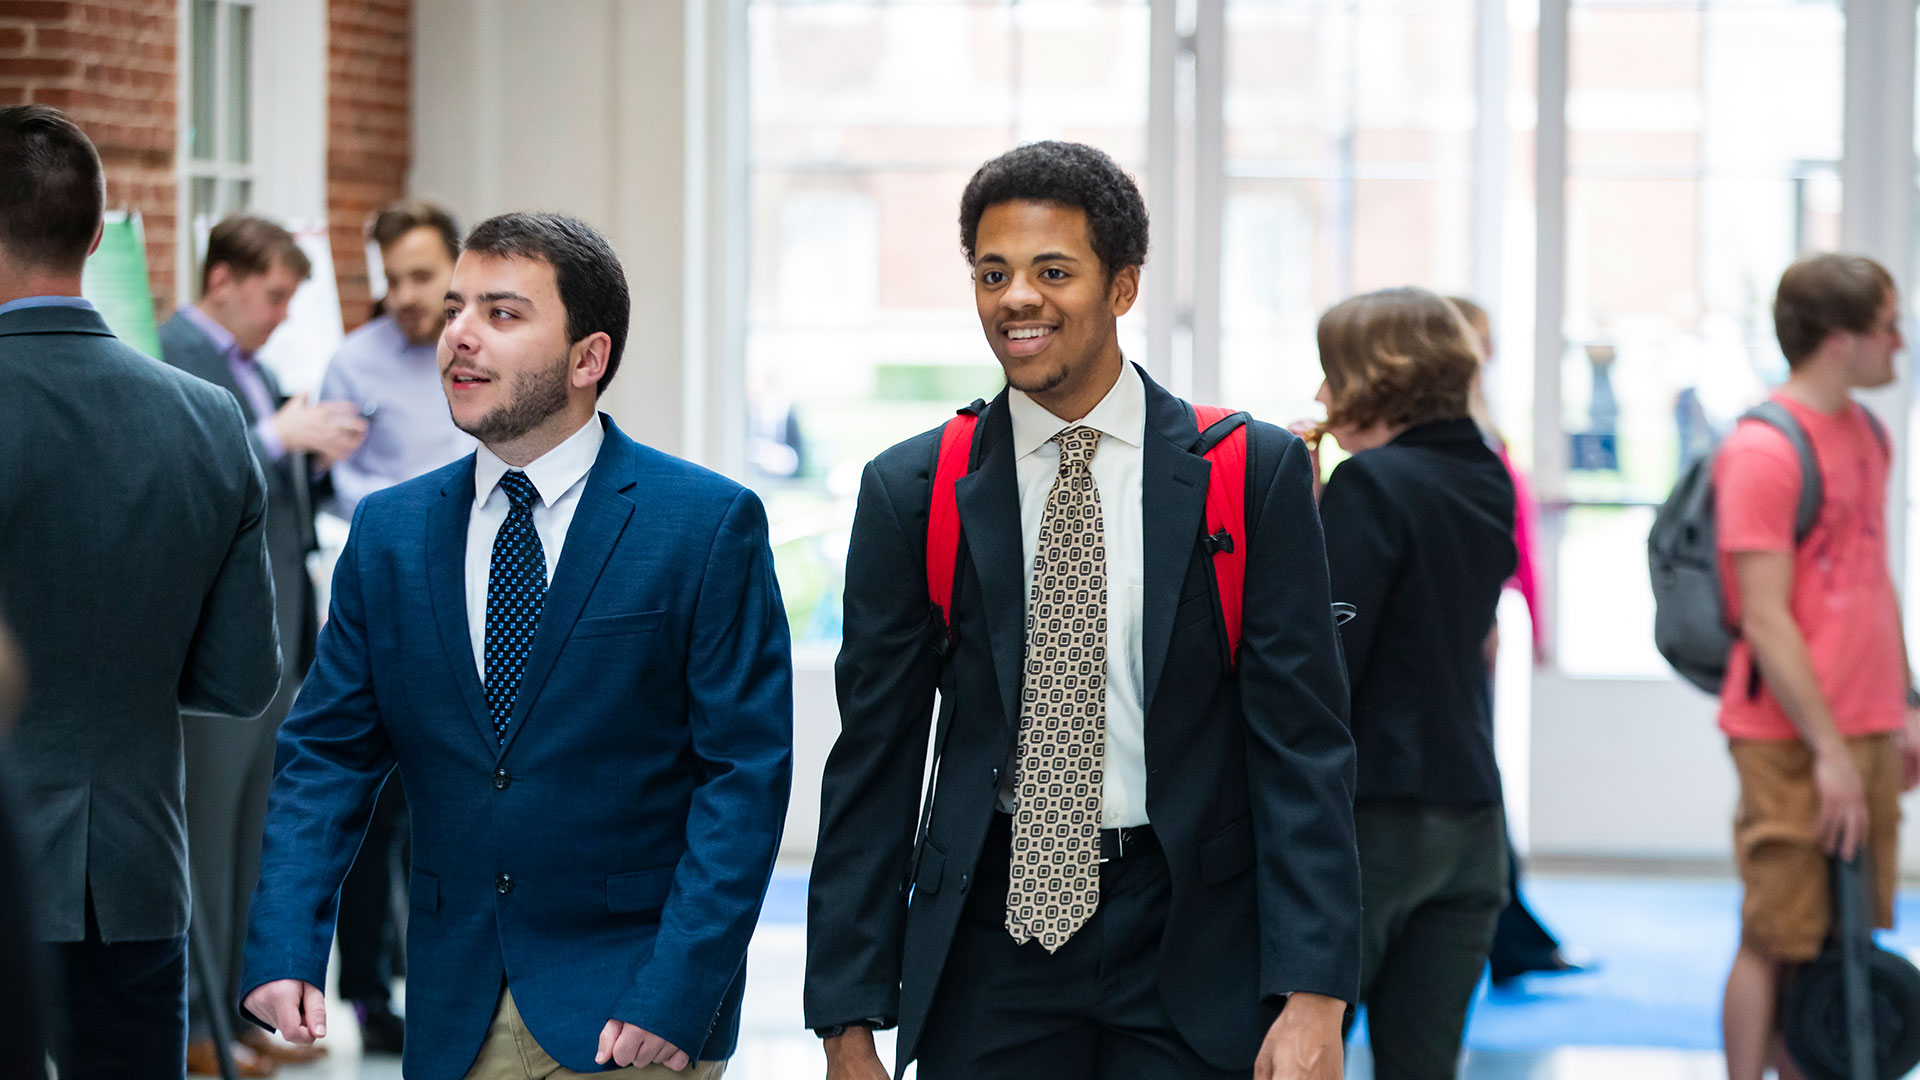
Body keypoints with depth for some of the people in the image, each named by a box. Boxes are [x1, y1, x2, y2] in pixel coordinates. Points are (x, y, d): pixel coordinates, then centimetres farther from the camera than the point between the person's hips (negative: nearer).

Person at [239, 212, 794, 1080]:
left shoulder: (709, 524, -5)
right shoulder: (387, 531, 8)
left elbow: (745, 771, -9)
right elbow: (328, 752, 7)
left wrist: (676, 993, -16)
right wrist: (283, 945, -8)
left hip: (631, 1010, -4)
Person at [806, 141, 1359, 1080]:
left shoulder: (1255, 473, -1)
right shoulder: (910, 492, 3)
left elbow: (1302, 744, -4)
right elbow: (874, 757, 4)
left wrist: (1313, 994, -13)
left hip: (1191, 939, -1)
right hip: (992, 941, 1)